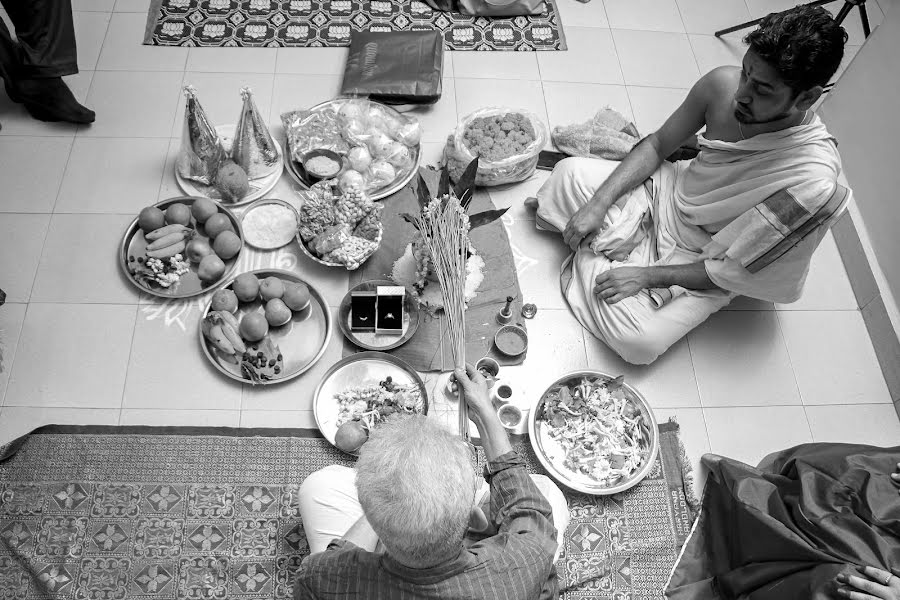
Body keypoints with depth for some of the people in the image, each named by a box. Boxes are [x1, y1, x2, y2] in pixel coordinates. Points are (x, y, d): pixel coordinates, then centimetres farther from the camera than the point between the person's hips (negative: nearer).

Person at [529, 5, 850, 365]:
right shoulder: (722, 85, -21)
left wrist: (647, 276, -24)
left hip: (702, 260, -3)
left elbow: (735, 269, -24)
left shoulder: (813, 183, -34)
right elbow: (657, 146, -5)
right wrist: (598, 204, -15)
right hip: (667, 196, 4)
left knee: (639, 343, -24)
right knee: (570, 171, -12)